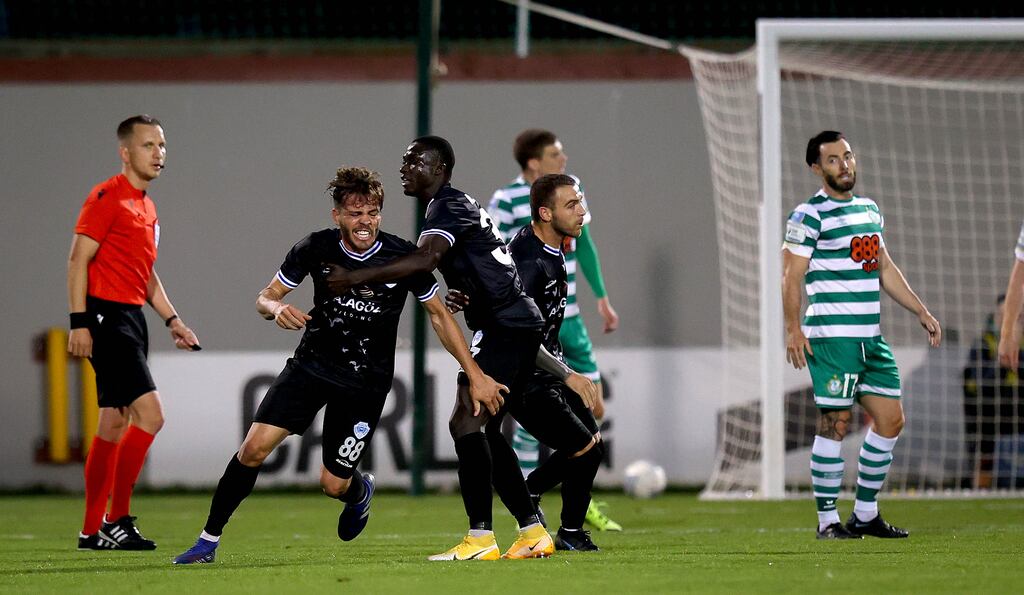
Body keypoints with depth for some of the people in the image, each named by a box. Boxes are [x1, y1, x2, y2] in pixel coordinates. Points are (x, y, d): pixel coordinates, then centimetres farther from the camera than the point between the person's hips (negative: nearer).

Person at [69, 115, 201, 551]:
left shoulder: (146, 207, 18)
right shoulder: (107, 197, -9)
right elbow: (78, 260, -13)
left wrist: (171, 320, 19)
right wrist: (79, 322, -19)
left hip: (132, 318, 9)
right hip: (106, 316, -9)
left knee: (115, 425, 9)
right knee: (149, 413, -16)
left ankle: (92, 531, 13)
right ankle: (117, 519, -12)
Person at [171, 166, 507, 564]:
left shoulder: (403, 257, -13)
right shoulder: (315, 249, -10)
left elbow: (439, 314, 0)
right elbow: (265, 297, 1)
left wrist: (475, 374, -3)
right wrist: (277, 308, -24)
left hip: (367, 381, -1)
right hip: (311, 364, 1)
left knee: (333, 483, -3)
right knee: (254, 448, -14)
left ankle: (360, 492, 36)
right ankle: (208, 541, -1)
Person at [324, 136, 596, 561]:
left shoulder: (449, 206, -11)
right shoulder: (455, 206, 22)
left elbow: (425, 259, -30)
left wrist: (356, 278, -29)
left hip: (508, 329, -11)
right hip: (509, 330, 11)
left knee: (466, 422, -17)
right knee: (482, 431, 13)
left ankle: (480, 538, -19)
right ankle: (534, 533, 15)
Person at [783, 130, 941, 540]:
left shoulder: (869, 210, 17)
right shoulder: (810, 216, -7)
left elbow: (885, 268, 26)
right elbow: (791, 277, -10)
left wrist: (921, 311, 23)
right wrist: (793, 330, -19)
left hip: (871, 337, 8)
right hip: (831, 337, -8)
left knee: (890, 420, 7)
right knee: (834, 424, -7)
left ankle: (865, 513, 18)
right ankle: (828, 520, -1)